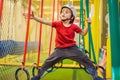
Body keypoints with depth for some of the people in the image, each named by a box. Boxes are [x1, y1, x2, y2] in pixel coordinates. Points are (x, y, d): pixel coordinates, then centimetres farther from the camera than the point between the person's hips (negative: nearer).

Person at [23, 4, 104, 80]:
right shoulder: (58, 24, -8)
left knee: (86, 60, -4)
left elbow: (83, 33, 8)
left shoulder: (74, 26, -6)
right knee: (47, 63, 1)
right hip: (60, 49, 0)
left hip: (72, 48, 0)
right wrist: (34, 17, -20)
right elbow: (45, 21, -12)